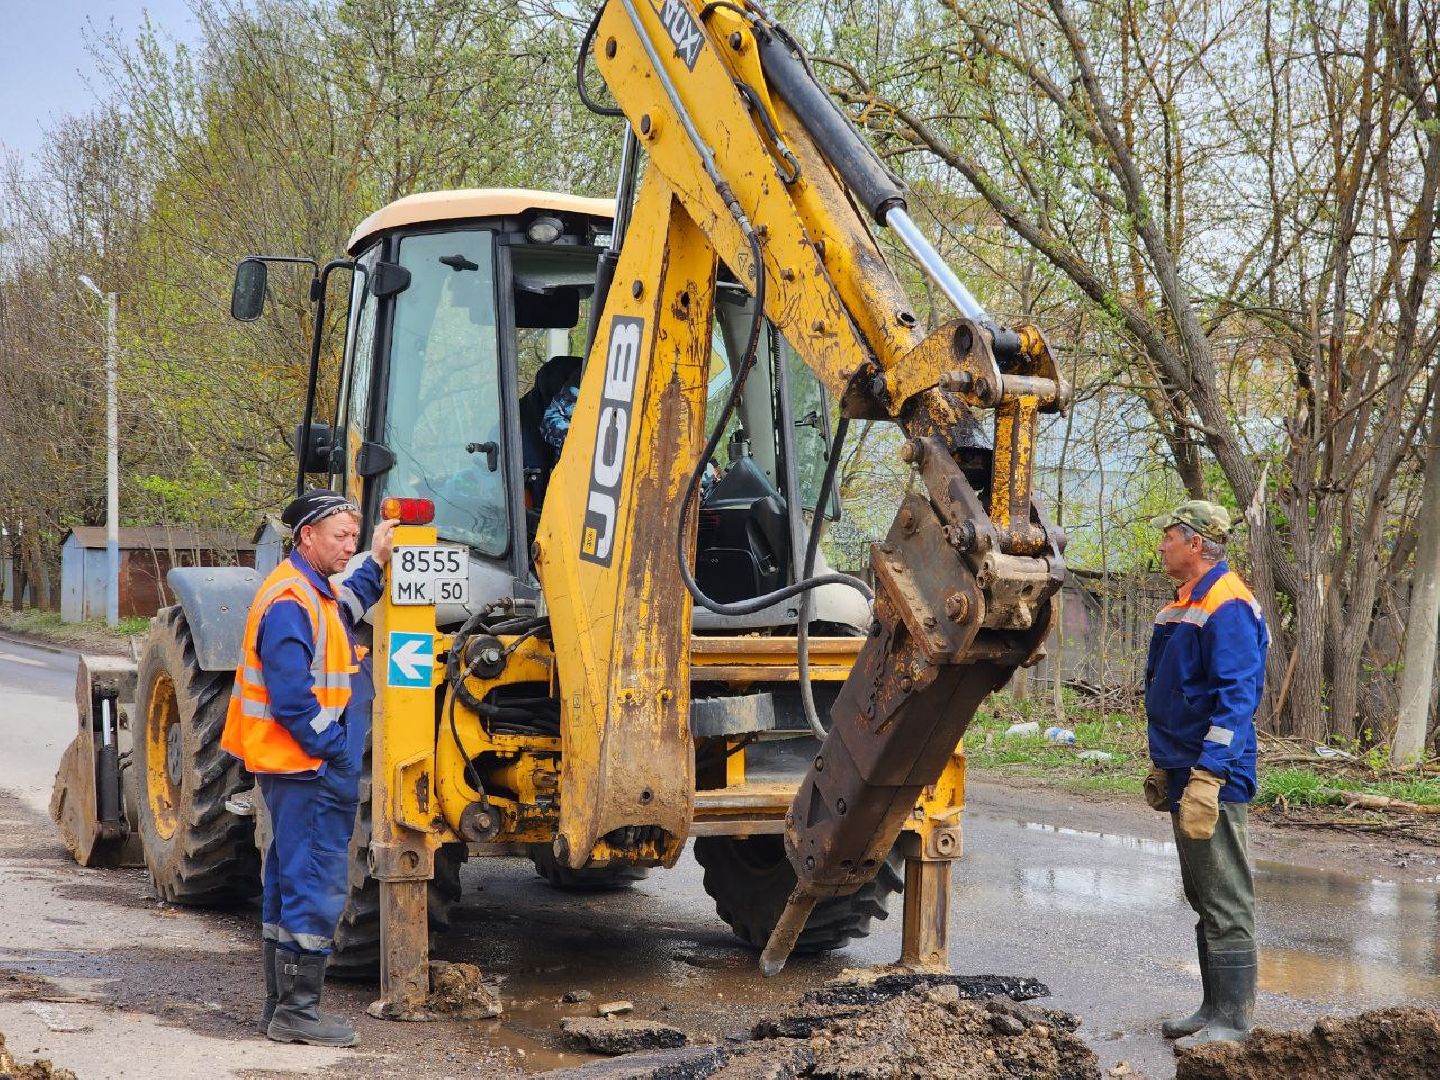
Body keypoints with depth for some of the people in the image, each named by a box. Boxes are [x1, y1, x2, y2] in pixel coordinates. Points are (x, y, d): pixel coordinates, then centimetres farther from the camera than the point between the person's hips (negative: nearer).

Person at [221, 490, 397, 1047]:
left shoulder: (315, 592, 12)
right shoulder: (289, 603, -19)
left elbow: (347, 609, 35)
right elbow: (292, 698, -24)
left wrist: (375, 563, 22)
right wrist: (337, 748, -17)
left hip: (307, 769, 11)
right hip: (308, 770, -11)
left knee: (290, 881, 15)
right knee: (316, 885, -8)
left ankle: (282, 1003, 23)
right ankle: (296, 1010, -3)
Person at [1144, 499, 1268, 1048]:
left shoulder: (1227, 608, -16)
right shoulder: (1181, 606, 16)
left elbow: (1236, 700, -23)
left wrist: (1206, 777, -27)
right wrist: (1162, 766, 25)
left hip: (1214, 779, -10)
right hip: (1184, 775, 10)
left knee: (1226, 903, -4)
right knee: (1203, 899, 15)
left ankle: (1232, 1021, 1)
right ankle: (1214, 1008, 23)